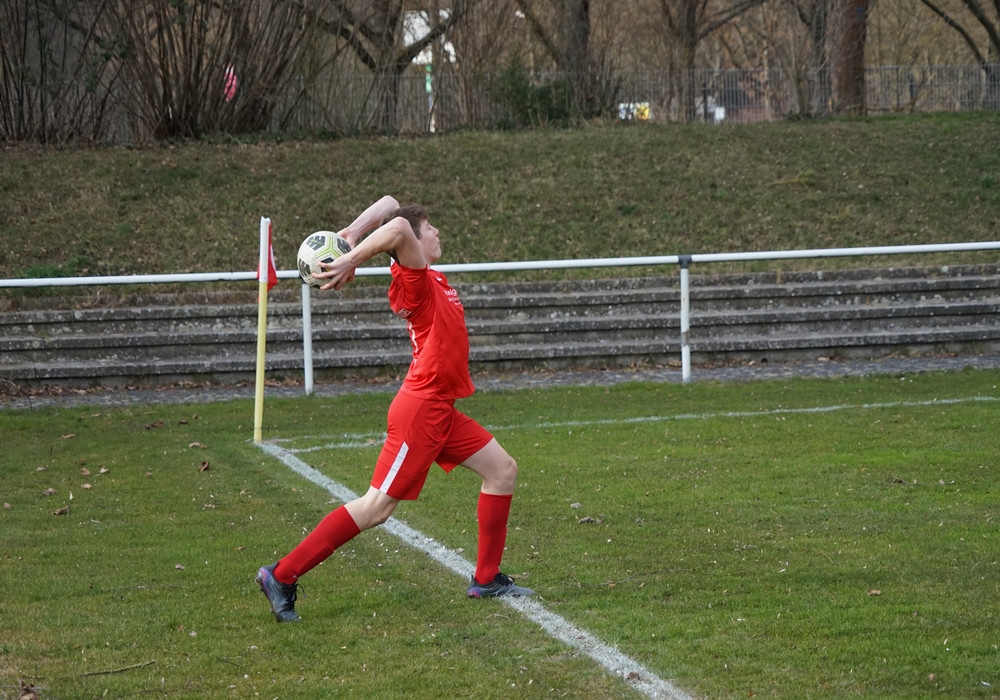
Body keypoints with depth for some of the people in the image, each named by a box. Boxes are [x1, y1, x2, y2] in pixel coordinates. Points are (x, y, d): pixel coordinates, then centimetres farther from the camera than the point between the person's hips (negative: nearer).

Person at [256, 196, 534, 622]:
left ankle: (487, 579, 16)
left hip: (441, 411, 10)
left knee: (502, 470, 11)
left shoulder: (430, 280, 10)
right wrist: (350, 262, -29)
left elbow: (391, 206, 17)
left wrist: (353, 233, 4)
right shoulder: (415, 280, -15)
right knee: (377, 507, -8)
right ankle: (282, 575, -5)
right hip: (421, 407, -10)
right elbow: (399, 229, -35)